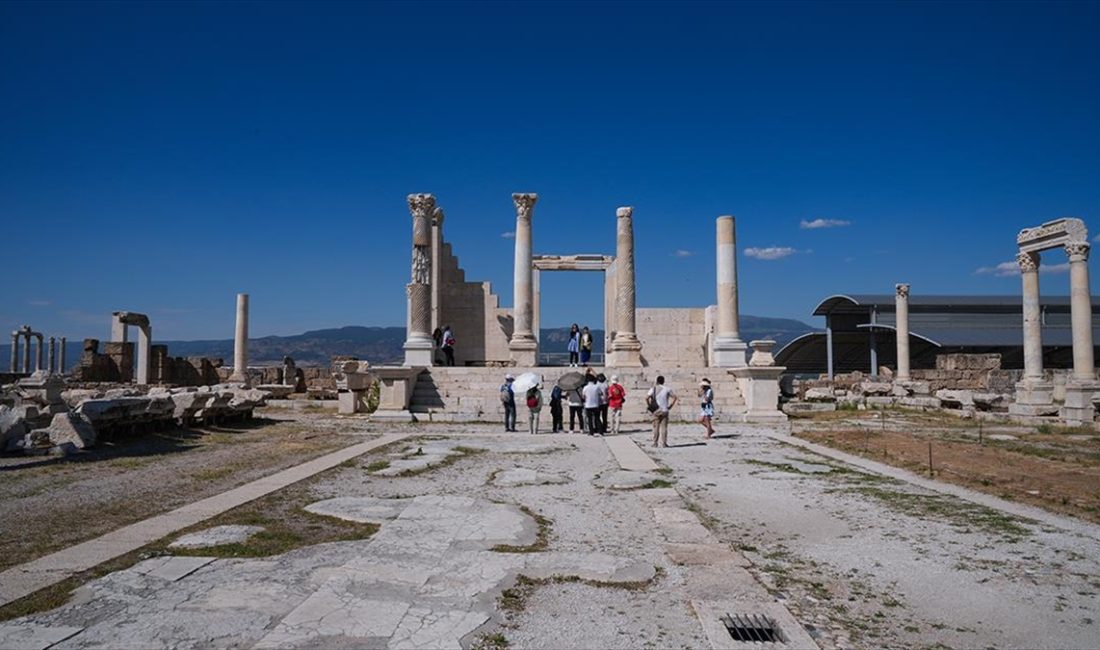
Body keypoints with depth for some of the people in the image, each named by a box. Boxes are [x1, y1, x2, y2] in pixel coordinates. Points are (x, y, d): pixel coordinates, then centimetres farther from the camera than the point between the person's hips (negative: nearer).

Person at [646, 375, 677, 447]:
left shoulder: (653, 389, -1)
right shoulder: (667, 389, 2)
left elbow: (647, 397, -12)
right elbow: (674, 397, -1)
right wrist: (670, 406, 4)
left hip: (656, 411, 0)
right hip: (665, 411, 0)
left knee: (656, 427, 6)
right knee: (664, 427, 3)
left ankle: (655, 443, 6)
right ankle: (664, 443, 2)